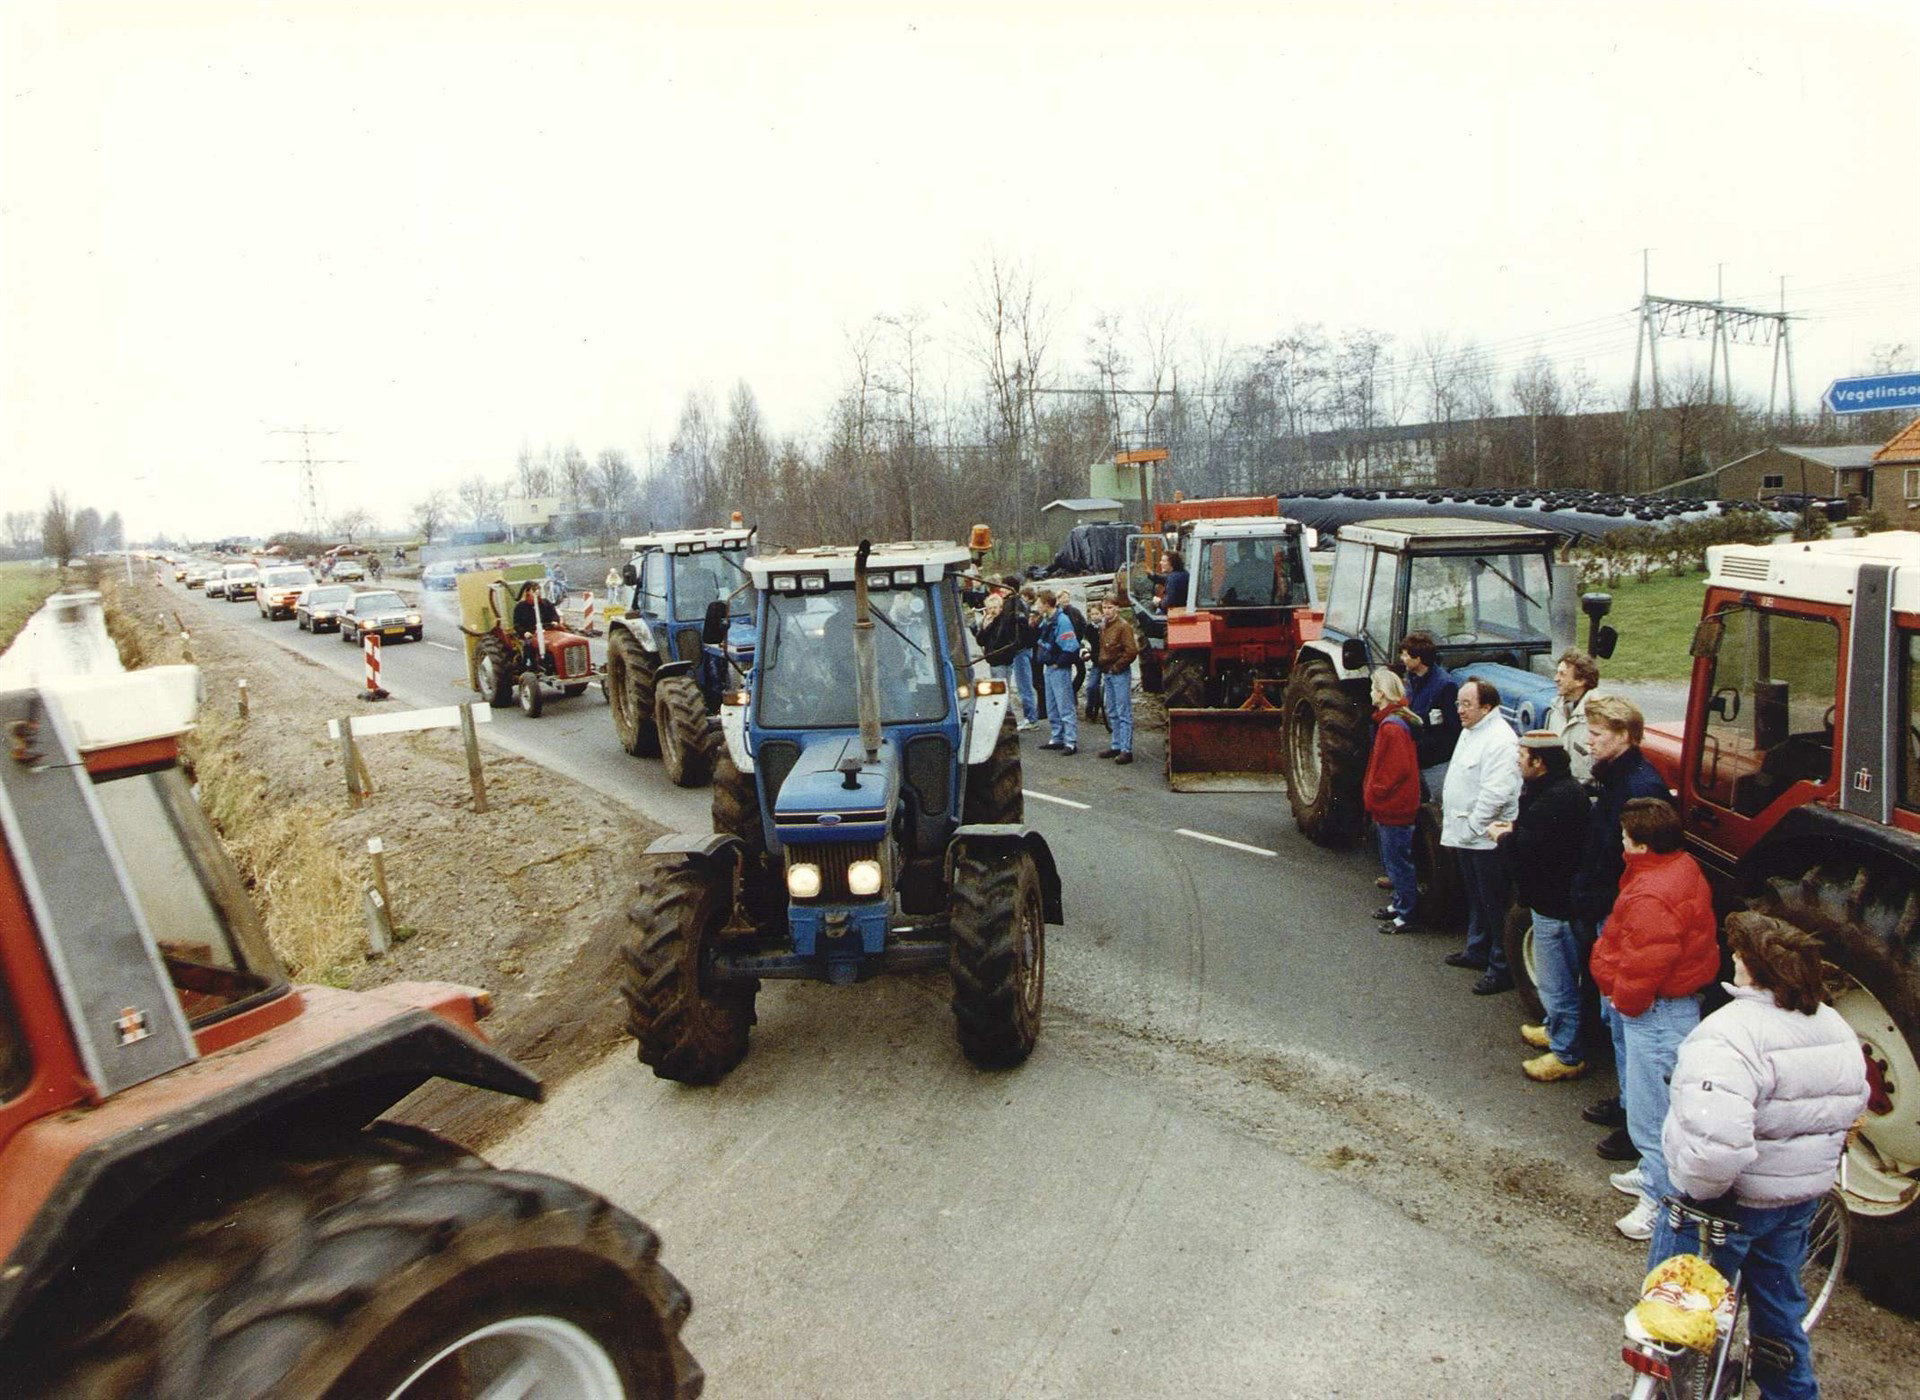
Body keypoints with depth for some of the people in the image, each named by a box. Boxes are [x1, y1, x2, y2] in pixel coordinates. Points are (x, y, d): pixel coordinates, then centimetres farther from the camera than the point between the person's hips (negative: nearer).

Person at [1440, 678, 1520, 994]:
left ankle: (1502, 968, 6)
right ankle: (1477, 950, 38)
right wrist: (1452, 827, 18)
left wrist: (1471, 827, -20)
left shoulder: (1499, 740, -20)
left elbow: (1496, 793, -27)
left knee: (1494, 905, -2)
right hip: (1465, 835, 10)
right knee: (1475, 898, 23)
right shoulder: (1469, 732, 13)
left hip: (1487, 838, -10)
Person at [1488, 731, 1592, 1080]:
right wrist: (1516, 829, 3)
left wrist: (1503, 837, -9)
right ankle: (1555, 1029, 42)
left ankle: (1568, 1055, 13)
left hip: (1553, 904, -11)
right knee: (1556, 977, 26)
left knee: (1556, 982, 2)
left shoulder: (1554, 800, -27)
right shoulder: (1563, 789, 6)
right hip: (1556, 897, 11)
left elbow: (1526, 854, -27)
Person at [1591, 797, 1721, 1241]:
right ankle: (1654, 1171, 40)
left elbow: (1646, 965, -30)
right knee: (1646, 1100, 25)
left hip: (1657, 1013, -11)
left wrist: (1623, 1001, -12)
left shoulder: (1652, 897, -29)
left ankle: (1661, 1200, 10)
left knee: (1651, 1109, 0)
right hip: (1674, 1002, 11)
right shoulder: (1681, 867, 5)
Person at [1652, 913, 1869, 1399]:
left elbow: (1716, 1140, -39)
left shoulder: (1730, 1035, -30)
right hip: (1803, 1195, 8)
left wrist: (1698, 1191, -22)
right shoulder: (1837, 1027, -2)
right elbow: (1852, 1105, 14)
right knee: (1780, 1303, 27)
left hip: (1730, 1199, -8)